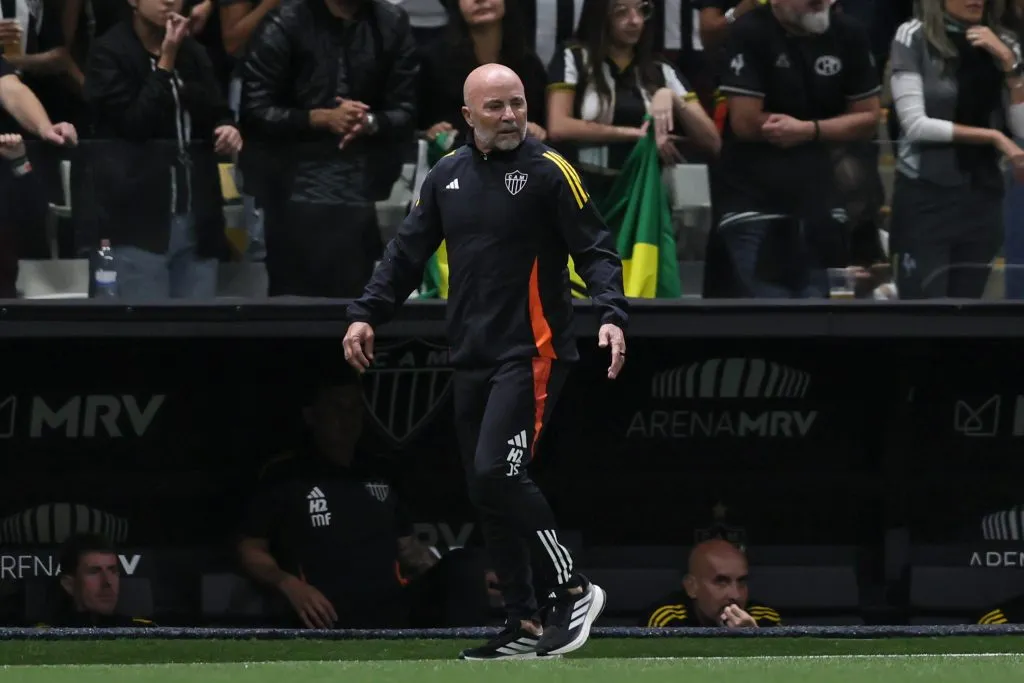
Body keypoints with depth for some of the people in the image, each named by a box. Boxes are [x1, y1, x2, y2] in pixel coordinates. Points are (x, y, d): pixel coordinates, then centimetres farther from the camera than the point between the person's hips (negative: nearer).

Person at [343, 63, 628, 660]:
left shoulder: (549, 171, -5)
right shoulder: (448, 176, 12)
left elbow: (595, 248, -8)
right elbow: (409, 252, 18)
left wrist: (612, 315, -23)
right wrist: (367, 314, 8)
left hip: (532, 352, -7)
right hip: (472, 358, 7)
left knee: (498, 472, -19)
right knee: (487, 494, 7)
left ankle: (573, 590, -7)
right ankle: (526, 626, 13)